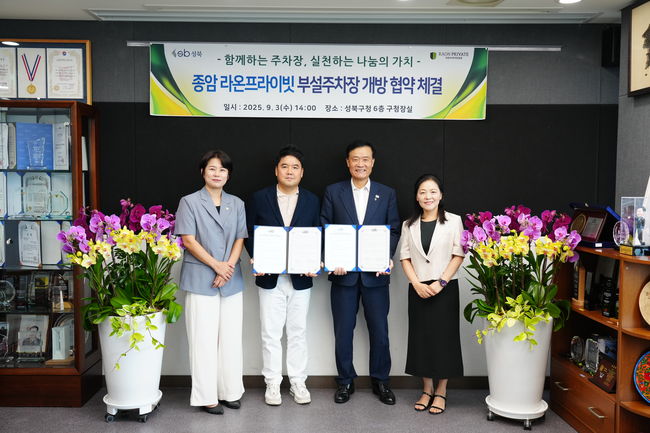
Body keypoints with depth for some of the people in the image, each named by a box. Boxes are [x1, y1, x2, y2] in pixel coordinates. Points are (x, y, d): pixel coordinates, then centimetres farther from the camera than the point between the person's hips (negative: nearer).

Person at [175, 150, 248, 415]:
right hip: (201, 280, -4)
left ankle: (230, 391, 19)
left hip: (231, 281, 4)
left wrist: (229, 267, -9)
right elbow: (188, 240, -6)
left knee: (231, 338, 7)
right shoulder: (190, 202, 1)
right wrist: (216, 265, -12)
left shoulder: (236, 204, 12)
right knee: (204, 339, 0)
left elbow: (240, 239, 7)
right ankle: (206, 396, 10)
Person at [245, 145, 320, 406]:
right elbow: (249, 234, 2)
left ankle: (298, 382, 23)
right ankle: (272, 384, 19)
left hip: (301, 278, 1)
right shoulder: (259, 198, 0)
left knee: (298, 332, 10)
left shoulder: (312, 201, 4)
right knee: (271, 334, 6)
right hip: (270, 277, -1)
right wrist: (256, 259, -12)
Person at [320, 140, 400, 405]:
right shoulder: (333, 192, 4)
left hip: (375, 273, 1)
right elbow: (324, 229, 2)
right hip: (343, 273, 0)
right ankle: (345, 381, 23)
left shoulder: (387, 194, 7)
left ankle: (380, 380, 24)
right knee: (343, 330, 8)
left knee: (379, 330, 7)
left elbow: (394, 230, 6)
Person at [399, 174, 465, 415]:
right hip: (418, 289, 3)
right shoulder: (409, 225, 9)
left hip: (445, 288, -3)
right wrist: (417, 284, -7)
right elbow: (405, 257, 6)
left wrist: (441, 282, -12)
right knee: (420, 337, 6)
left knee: (444, 337, 1)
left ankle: (441, 392, 13)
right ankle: (426, 389, 19)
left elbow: (458, 255, -4)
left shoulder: (453, 221, 0)